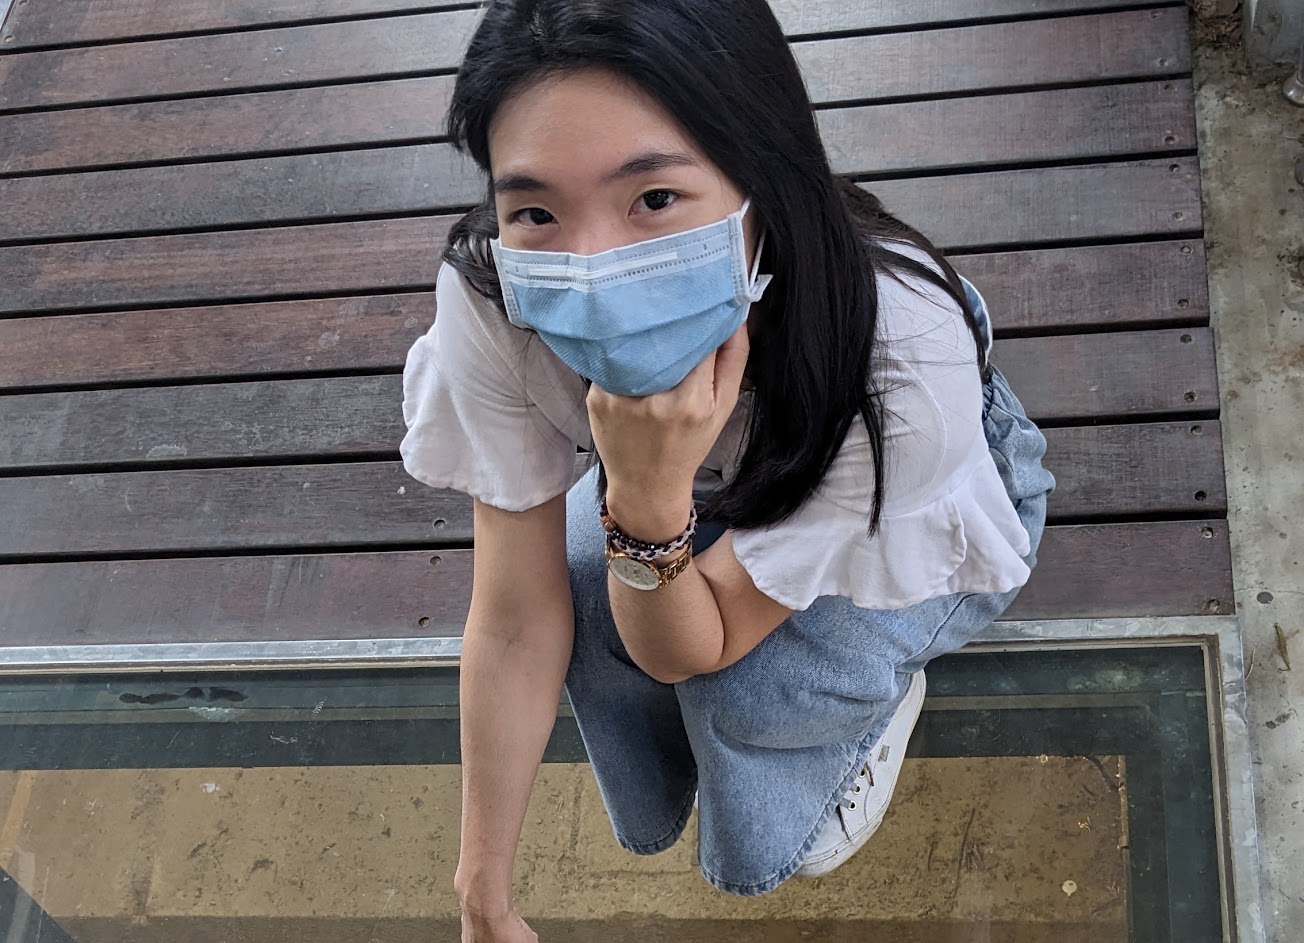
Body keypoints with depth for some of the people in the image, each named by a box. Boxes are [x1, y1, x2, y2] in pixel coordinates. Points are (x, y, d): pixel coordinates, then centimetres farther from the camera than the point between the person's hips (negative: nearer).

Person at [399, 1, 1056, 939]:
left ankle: (881, 692, 7)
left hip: (921, 517, -3)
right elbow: (515, 624, -23)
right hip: (686, 484, 3)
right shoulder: (488, 300, -35)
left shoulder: (906, 352, -42)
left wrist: (650, 496, -50)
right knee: (579, 574, -26)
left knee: (756, 682, -29)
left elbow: (694, 651, -30)